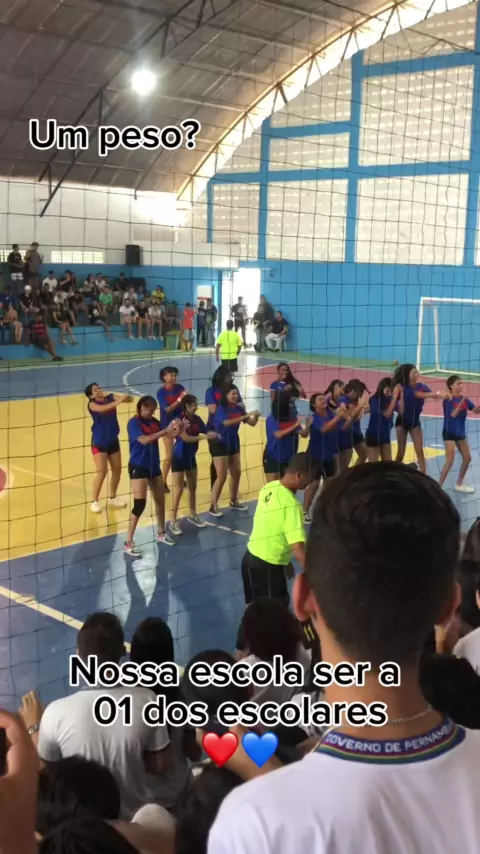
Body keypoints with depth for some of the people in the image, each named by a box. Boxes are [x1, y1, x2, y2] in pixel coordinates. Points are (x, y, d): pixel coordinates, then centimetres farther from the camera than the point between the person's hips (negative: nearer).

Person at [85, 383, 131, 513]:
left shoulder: (111, 398, -1)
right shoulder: (92, 404, -13)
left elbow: (129, 399, -10)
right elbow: (101, 409, -36)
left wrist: (125, 397, -33)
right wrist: (118, 401, -42)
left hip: (113, 441, 6)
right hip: (99, 442, -5)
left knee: (117, 470, 12)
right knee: (102, 472, -12)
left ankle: (113, 497, 31)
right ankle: (94, 501, 1)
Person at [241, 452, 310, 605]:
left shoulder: (269, 488, -2)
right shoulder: (291, 504, -26)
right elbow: (298, 549, -30)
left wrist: (284, 561, 19)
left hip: (251, 558, 8)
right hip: (267, 567, -8)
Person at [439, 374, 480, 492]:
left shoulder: (464, 399, 4)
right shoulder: (448, 400, -14)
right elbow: (453, 414, -25)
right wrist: (462, 401, -30)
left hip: (461, 433, 7)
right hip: (449, 433, -7)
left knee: (467, 458, 12)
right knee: (450, 461, -13)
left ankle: (459, 484, 26)